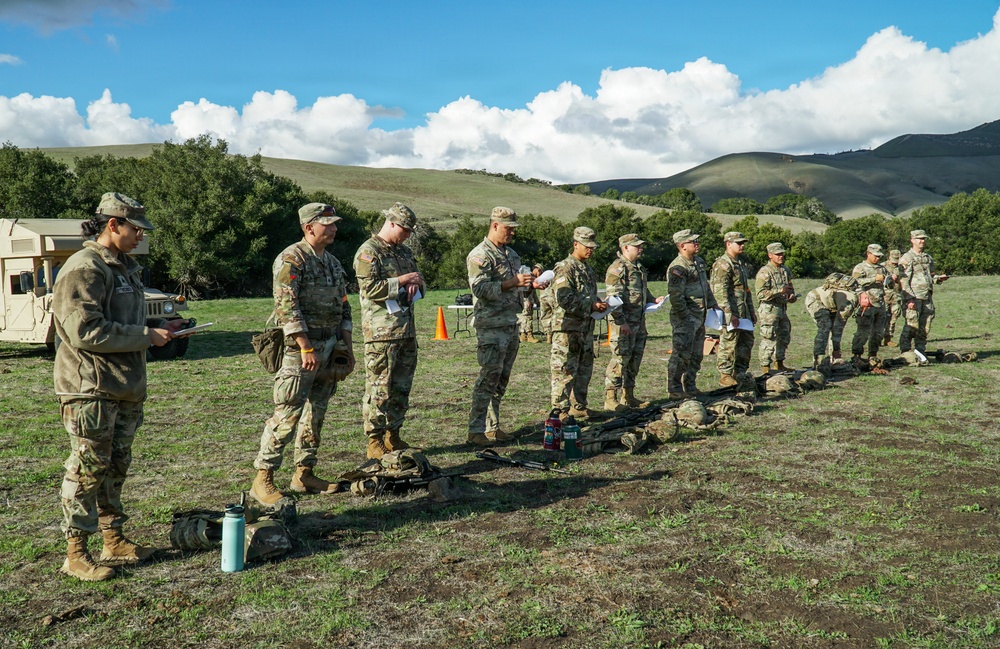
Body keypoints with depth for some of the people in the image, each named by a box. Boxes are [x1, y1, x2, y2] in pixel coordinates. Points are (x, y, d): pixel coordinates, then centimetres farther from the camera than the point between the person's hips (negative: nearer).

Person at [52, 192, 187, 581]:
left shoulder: (124, 267, 17)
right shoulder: (83, 269, -14)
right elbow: (86, 331, -23)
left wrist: (160, 328, 10)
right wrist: (146, 336, -20)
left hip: (125, 388, 9)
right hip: (91, 391, -9)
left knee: (116, 467, 16)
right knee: (87, 469, -3)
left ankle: (113, 540, 28)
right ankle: (75, 554, 7)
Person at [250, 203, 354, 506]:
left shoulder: (333, 263, 16)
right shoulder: (291, 259, -10)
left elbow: (343, 307, 20)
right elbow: (286, 307, -18)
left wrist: (348, 347, 13)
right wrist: (306, 349, -21)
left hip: (329, 349, 8)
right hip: (299, 348, -8)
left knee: (316, 415, 12)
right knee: (287, 416, -8)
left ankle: (304, 474, 21)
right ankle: (263, 479, 0)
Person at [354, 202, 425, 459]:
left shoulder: (404, 251, 18)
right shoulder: (368, 252, -8)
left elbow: (420, 283, 22)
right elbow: (370, 288, -18)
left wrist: (416, 283, -2)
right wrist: (403, 280, -13)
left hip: (407, 329, 8)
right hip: (381, 331, -8)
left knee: (401, 387, 12)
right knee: (379, 389, -5)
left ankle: (393, 436, 23)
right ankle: (375, 442, 1)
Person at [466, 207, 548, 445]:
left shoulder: (512, 254, 18)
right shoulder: (480, 255, -8)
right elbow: (481, 288, -19)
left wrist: (531, 284, 7)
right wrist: (514, 282, -24)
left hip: (511, 325, 8)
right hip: (491, 327, -8)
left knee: (501, 380, 11)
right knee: (488, 378, -9)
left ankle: (492, 426, 18)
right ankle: (476, 430, -3)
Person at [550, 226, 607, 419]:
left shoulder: (588, 269, 18)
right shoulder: (565, 268, -12)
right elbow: (565, 299, -21)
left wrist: (599, 303, 7)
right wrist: (591, 306, -19)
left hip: (586, 327, 9)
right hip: (567, 329, -9)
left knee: (585, 369, 15)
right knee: (565, 370, -6)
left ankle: (579, 406, 26)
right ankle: (560, 409, -1)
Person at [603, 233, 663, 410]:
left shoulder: (639, 268, 18)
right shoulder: (617, 268, -12)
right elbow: (613, 297, -19)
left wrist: (654, 300, 11)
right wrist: (621, 322, -23)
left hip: (639, 321, 9)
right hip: (624, 323, -9)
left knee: (635, 359, 13)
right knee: (620, 358, -9)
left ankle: (628, 396, 23)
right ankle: (611, 398, -4)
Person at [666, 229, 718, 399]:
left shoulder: (699, 261, 13)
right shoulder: (677, 268, -17)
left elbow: (706, 286, 25)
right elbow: (676, 296, -21)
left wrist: (713, 304, 21)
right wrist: (686, 317, -21)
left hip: (700, 317, 9)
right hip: (685, 318, -9)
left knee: (696, 355, 14)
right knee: (681, 355, -6)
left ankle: (690, 387, 24)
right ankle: (674, 390, 1)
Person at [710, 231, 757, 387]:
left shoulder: (742, 262, 17)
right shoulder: (722, 265, -13)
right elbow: (720, 292, -19)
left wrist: (752, 311, 21)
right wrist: (730, 314, -23)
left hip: (744, 311, 9)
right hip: (730, 311, -9)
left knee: (747, 342, 13)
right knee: (728, 344, -4)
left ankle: (740, 373, 23)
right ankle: (725, 376, 5)